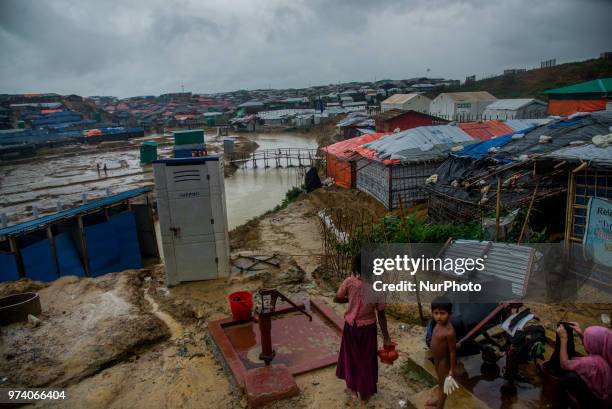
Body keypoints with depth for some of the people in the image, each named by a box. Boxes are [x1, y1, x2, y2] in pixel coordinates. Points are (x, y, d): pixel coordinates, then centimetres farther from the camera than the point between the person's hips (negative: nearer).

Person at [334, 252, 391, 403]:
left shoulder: (349, 282, -21)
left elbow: (336, 299, -7)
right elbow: (381, 316, -12)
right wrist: (386, 336, -1)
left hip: (351, 327, 0)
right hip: (367, 329, 0)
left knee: (351, 356, 24)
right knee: (367, 359, 20)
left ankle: (352, 387, 41)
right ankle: (365, 392, 35)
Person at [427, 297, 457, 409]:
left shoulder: (449, 332, -34)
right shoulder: (439, 324, -9)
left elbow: (453, 351, -25)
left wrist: (452, 370, -16)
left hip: (443, 361, -8)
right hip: (436, 358, 8)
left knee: (443, 383, 15)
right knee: (440, 381, 28)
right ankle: (439, 399, 51)